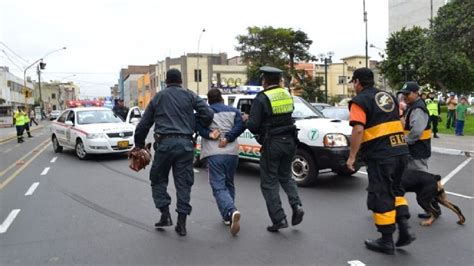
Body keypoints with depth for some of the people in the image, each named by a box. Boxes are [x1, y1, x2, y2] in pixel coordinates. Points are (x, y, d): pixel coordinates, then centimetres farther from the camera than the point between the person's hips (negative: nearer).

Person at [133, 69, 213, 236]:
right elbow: (208, 114, -1)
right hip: (185, 144, 1)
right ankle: (181, 223, 8)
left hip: (164, 143, 0)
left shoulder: (158, 98, 13)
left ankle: (165, 215, 7)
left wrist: (139, 145, 24)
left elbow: (143, 125, 14)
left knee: (158, 179, 16)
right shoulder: (190, 96, 11)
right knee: (183, 183, 6)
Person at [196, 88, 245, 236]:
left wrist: (209, 134, -11)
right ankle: (228, 217, 25)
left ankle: (231, 212, -27)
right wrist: (228, 138, -7)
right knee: (229, 184, 19)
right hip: (232, 152, 3)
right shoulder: (233, 111, 15)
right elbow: (241, 125, -3)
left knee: (219, 187, -4)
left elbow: (198, 124, -10)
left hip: (214, 153, -3)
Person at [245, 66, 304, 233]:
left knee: (269, 183, 6)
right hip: (289, 141, 6)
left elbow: (253, 126, -16)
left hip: (272, 144, -6)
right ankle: (296, 205, 6)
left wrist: (247, 120, 7)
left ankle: (279, 219, 6)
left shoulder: (262, 98, -13)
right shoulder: (287, 95, 7)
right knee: (285, 176, 24)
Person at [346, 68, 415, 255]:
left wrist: (352, 156, -14)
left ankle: (386, 241, 13)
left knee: (381, 197, 4)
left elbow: (358, 130, -20)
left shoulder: (360, 101, -8)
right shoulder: (388, 96, 17)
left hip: (380, 155, -7)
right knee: (395, 190, 23)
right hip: (400, 151, 8)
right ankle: (404, 229, 13)